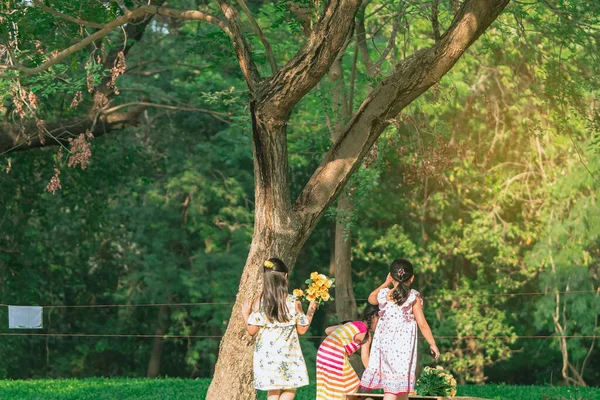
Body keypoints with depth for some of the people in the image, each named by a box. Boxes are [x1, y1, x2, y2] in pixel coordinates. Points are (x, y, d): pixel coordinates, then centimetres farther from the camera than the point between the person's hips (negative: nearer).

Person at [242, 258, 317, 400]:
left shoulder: (259, 302, -7)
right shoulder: (293, 302, -8)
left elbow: (252, 330, -5)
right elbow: (302, 329, 0)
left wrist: (245, 314, 12)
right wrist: (311, 311, 12)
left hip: (266, 354, 2)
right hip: (287, 354, -2)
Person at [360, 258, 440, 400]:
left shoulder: (383, 294, 1)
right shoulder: (413, 297, -8)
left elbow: (371, 298, 26)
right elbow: (422, 324, -7)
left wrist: (385, 284, 28)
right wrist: (432, 344, 3)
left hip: (384, 344, 4)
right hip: (403, 346, -4)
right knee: (394, 388, -6)